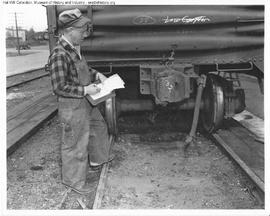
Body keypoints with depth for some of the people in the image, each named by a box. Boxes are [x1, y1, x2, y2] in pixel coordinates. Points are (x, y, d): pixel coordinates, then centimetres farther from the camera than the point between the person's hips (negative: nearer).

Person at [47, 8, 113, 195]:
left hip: (86, 102, 10)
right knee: (75, 144, 6)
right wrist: (85, 90, -22)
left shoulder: (74, 49, 3)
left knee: (99, 127, 26)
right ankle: (74, 180, 26)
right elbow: (59, 87, -25)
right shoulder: (59, 55, -25)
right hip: (72, 107, -10)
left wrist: (97, 74, 3)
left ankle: (97, 159, 50)